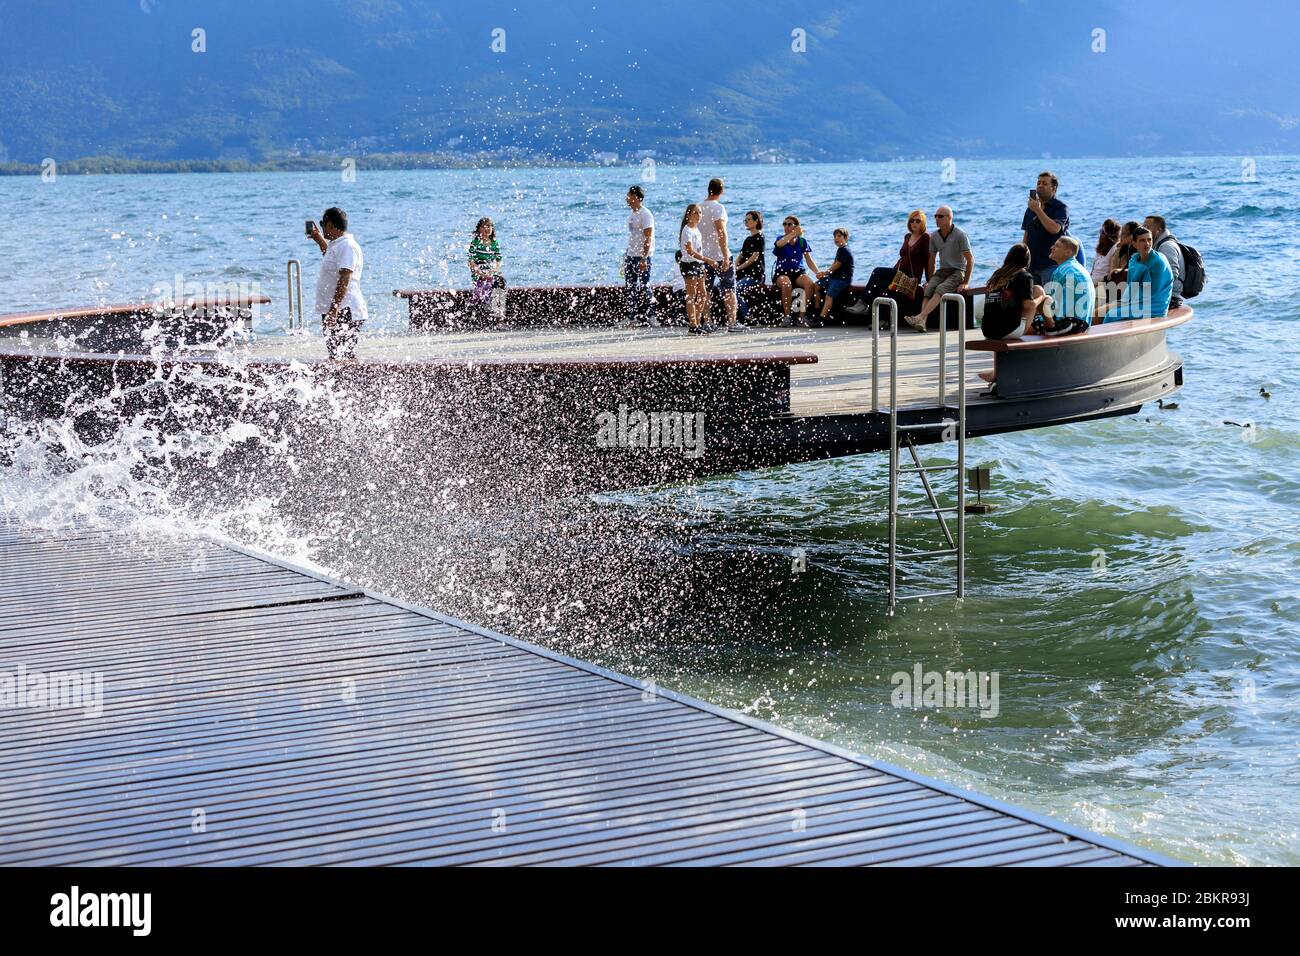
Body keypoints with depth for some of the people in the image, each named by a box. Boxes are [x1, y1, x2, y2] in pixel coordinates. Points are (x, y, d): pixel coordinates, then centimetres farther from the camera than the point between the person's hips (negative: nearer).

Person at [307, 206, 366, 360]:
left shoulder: (347, 246, -15)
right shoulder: (337, 245, 18)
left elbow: (344, 281, -24)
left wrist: (333, 311, -29)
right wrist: (320, 241, 38)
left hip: (345, 313, -11)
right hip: (334, 313, 11)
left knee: (344, 358, -13)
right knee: (335, 357, 11)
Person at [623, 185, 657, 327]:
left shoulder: (645, 214, -13)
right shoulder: (632, 214, 14)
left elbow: (648, 238, -18)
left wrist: (644, 258, -23)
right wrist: (627, 254, 19)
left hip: (642, 256, -9)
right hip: (631, 256, 9)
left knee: (644, 287, -6)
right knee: (630, 288, 8)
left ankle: (651, 317, -1)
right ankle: (633, 318, 12)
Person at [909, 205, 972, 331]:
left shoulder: (960, 235, -9)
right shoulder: (934, 236, 9)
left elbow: (970, 260, -10)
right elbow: (932, 260, 18)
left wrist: (966, 283, -14)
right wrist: (930, 280, 10)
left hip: (957, 272, -5)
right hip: (941, 271, 5)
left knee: (940, 290, -33)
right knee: (928, 289, -27)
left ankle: (919, 317, -50)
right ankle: (922, 322, -45)